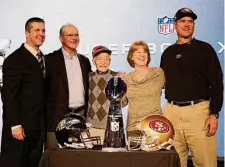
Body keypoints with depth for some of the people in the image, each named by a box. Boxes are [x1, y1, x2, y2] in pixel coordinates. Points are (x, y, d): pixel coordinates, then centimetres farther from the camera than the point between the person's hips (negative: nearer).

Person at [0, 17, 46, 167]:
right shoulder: (15, 59, -12)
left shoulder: (43, 58, 12)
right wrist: (15, 125, -19)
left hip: (38, 125, 7)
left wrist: (44, 120, 11)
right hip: (20, 126, -7)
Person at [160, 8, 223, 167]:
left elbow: (216, 83, -2)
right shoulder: (168, 53, 15)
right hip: (172, 111, 3)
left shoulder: (204, 49, 4)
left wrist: (214, 114, -10)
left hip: (199, 110, -3)